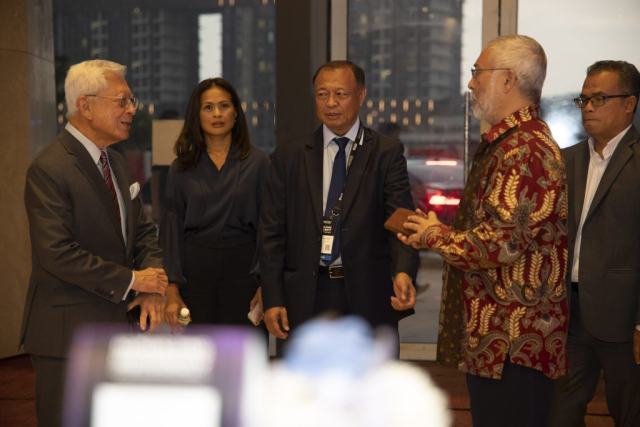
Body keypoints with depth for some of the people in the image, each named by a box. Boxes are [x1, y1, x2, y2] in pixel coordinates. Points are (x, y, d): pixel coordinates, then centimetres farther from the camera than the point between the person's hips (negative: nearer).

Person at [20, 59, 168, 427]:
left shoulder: (117, 163, 12)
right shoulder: (49, 170, -16)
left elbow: (143, 231, 14)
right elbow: (57, 253, -24)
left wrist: (153, 290, -4)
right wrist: (131, 280, -18)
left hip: (115, 322, 8)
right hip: (67, 331, -8)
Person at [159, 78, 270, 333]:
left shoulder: (258, 162, 2)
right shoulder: (182, 168, 6)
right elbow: (172, 230, 3)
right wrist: (172, 288, -5)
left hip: (243, 269, -1)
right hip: (194, 270, 1)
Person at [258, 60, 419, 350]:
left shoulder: (387, 153, 1)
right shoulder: (288, 157, 6)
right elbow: (272, 232, 4)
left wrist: (403, 272, -28)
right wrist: (272, 299, -4)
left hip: (368, 296, -1)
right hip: (306, 299, 1)